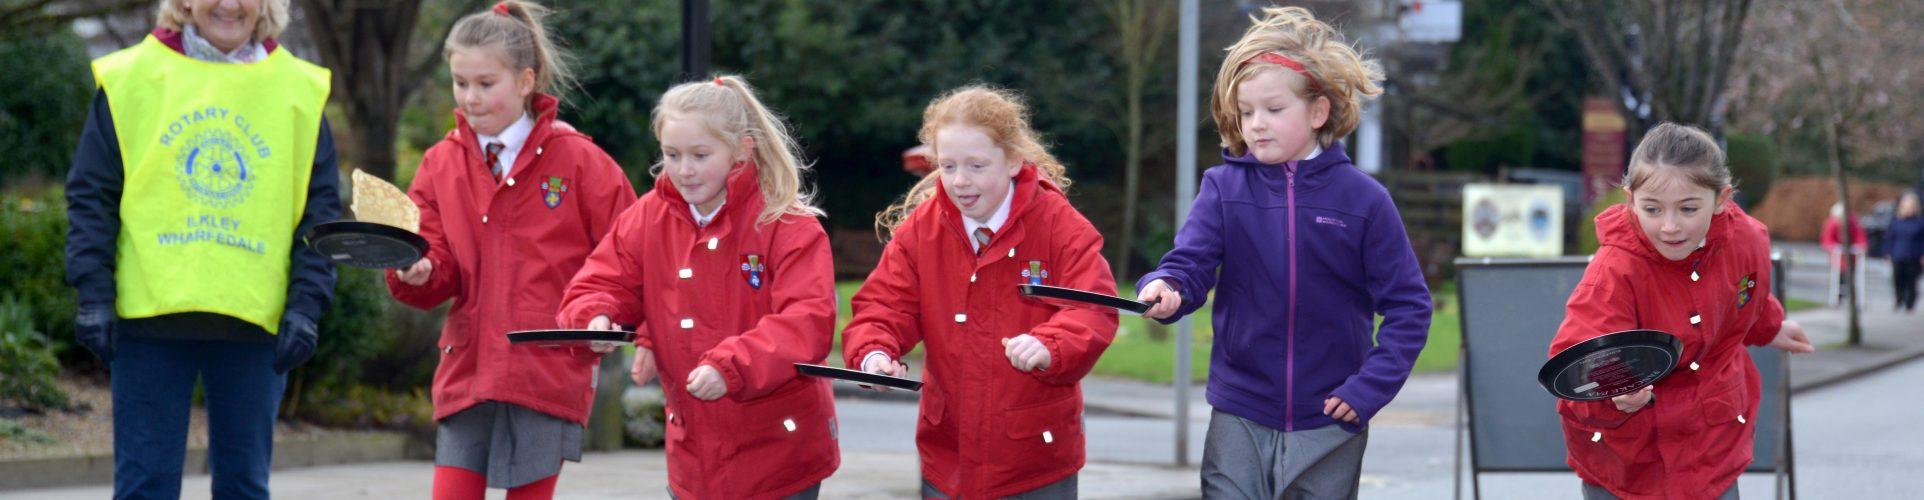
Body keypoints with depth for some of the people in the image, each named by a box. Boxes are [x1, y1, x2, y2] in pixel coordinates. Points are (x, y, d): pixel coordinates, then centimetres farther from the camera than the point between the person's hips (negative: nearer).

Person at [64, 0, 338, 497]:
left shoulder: (299, 89, 7)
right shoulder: (130, 77, 3)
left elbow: (320, 209, 7)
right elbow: (92, 194, 4)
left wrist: (305, 305, -3)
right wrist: (94, 294, -5)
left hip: (256, 318, 1)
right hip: (149, 310, -1)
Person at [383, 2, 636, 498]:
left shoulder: (576, 158, -1)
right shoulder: (441, 164, 8)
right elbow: (440, 270, 3)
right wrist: (416, 273, -19)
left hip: (549, 373, -3)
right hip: (467, 369, 3)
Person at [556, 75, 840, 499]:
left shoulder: (787, 224, -14)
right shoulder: (648, 219, 2)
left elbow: (809, 322, -24)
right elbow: (599, 285, 6)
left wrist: (731, 366, -37)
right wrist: (597, 318, -19)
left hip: (780, 449, -5)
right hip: (692, 453, 5)